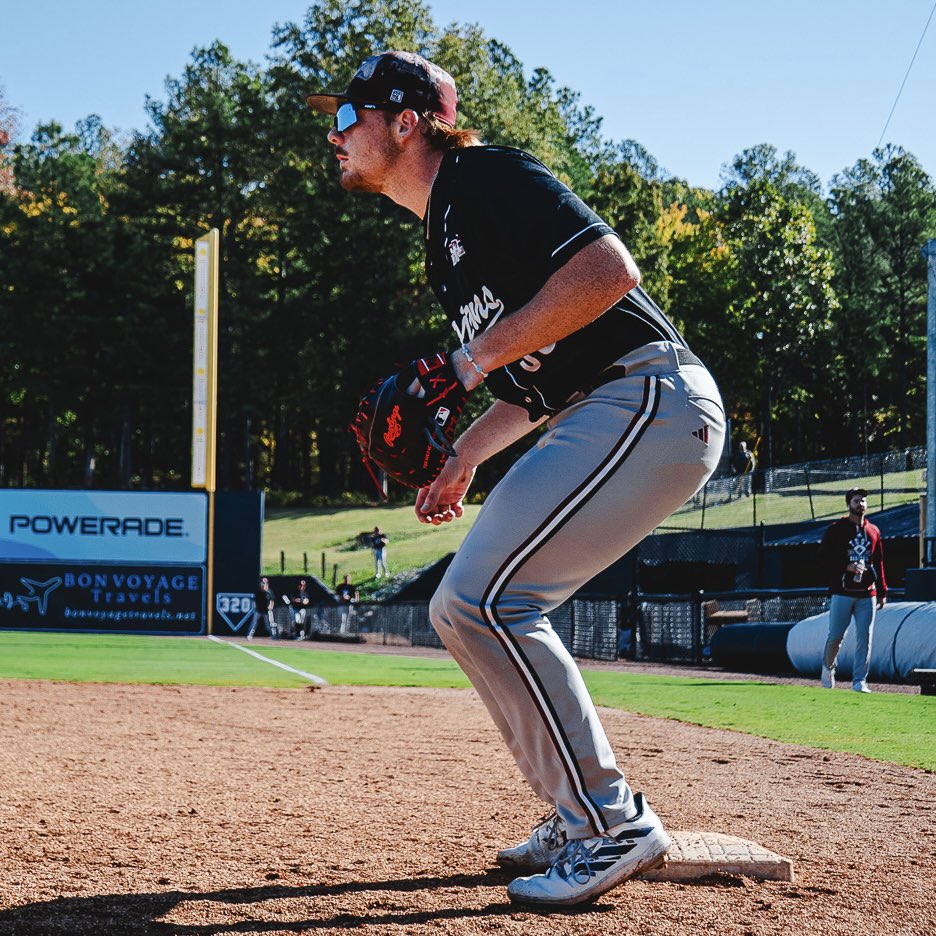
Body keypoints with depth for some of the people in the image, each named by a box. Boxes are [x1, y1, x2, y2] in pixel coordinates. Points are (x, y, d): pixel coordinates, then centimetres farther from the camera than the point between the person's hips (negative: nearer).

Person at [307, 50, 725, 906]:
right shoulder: (444, 242, 21)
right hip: (593, 421, 11)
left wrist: (470, 361, -19)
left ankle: (612, 825, -9)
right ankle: (583, 819, 16)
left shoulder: (489, 178, -8)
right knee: (469, 609, 10)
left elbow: (608, 270, -23)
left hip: (649, 400, -10)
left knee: (485, 601, -17)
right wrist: (463, 459, 13)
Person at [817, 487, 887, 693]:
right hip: (842, 592, -3)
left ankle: (859, 681, 3)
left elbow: (879, 564, 18)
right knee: (836, 635, -1)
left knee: (865, 638, -1)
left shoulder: (874, 531, 15)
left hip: (867, 594, 3)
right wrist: (847, 566, -16)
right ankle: (828, 668, 25)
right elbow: (823, 557, -3)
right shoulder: (836, 529, 1)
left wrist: (882, 591, 13)